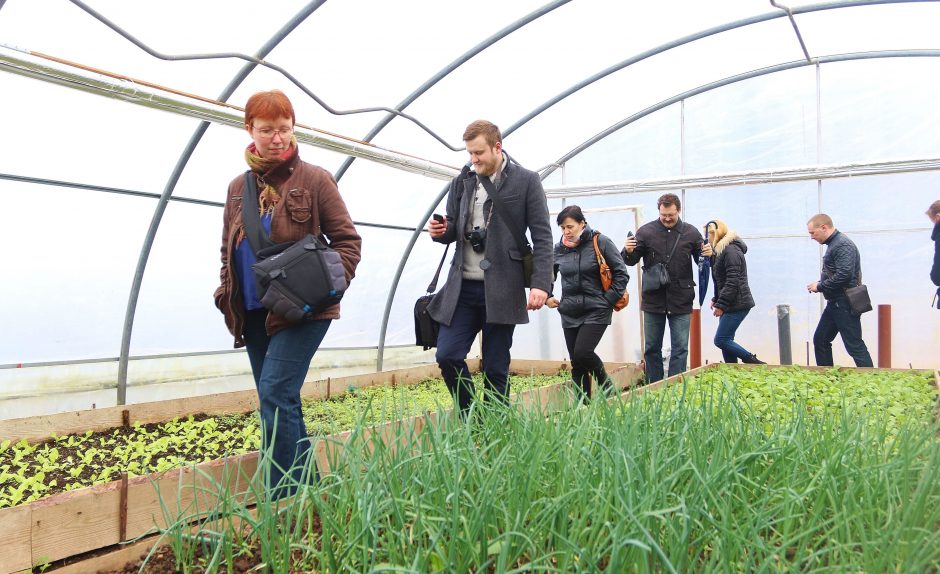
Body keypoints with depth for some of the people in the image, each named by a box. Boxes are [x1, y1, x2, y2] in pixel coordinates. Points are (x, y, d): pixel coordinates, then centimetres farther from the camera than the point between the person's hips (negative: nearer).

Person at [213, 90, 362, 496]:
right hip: (254, 313, 6)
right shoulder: (239, 188, 12)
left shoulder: (314, 180, -3)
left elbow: (347, 240, -2)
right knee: (280, 402, 11)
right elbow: (229, 252, 20)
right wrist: (227, 295, 6)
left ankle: (282, 499, -7)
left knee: (275, 394, -15)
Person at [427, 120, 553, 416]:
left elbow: (542, 237, -3)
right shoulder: (462, 181, 11)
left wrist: (541, 283, -14)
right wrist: (441, 231, -6)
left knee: (495, 369, 2)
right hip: (462, 286, 4)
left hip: (501, 289, -4)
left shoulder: (526, 181, -1)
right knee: (447, 356, -3)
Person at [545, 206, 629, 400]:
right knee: (576, 363, 5)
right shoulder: (558, 249, 5)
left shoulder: (600, 242, -6)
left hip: (596, 311, -4)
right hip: (569, 314, 4)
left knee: (582, 353, -17)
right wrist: (547, 296, 5)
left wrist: (608, 300, -9)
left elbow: (621, 273, -3)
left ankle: (605, 384, 10)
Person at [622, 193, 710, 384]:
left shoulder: (691, 232, 2)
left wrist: (708, 255, -12)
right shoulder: (646, 231, -1)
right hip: (653, 300, 0)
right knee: (652, 348, 9)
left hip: (681, 302, 0)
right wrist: (627, 252, -20)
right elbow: (631, 261, 3)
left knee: (680, 348, 3)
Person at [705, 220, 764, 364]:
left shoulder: (731, 250, -15)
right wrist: (716, 299, 16)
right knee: (726, 341, 7)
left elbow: (732, 281, -21)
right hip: (729, 305, 10)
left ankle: (755, 363, -5)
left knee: (721, 340, -12)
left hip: (737, 304, -10)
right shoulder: (720, 250, 18)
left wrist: (721, 304, -20)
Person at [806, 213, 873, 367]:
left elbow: (844, 275, -26)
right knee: (820, 340, 14)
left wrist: (820, 287, -15)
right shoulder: (833, 244, 14)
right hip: (834, 303, 10)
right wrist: (820, 285, 3)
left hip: (845, 305, -10)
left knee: (854, 345, -7)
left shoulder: (843, 245, -16)